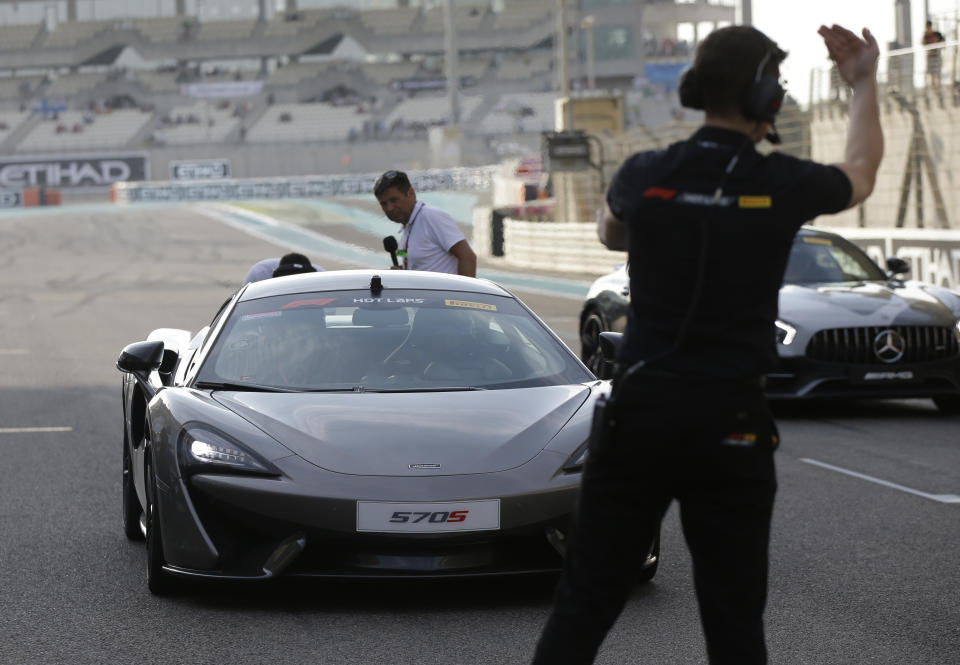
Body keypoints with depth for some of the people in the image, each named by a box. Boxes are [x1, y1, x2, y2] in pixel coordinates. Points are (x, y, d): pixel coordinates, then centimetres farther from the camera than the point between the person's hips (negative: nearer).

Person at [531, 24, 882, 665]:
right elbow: (861, 172, 20)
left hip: (640, 414, 1)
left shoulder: (647, 175, -2)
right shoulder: (784, 185, -5)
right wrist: (864, 83, 36)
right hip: (733, 428, -1)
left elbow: (610, 233, 24)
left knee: (583, 607, 6)